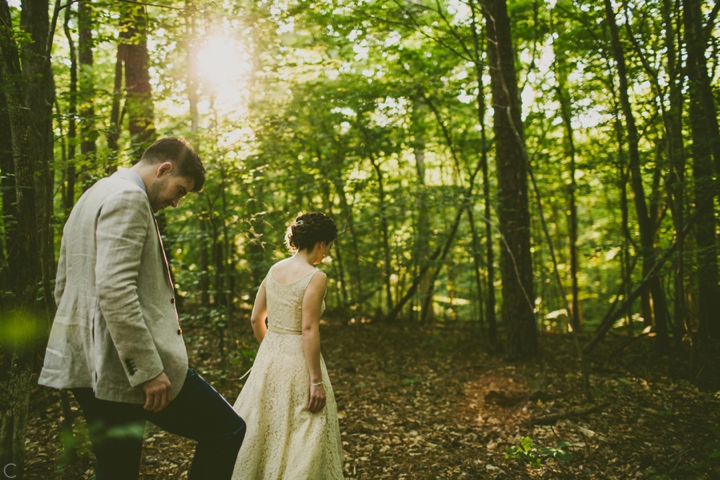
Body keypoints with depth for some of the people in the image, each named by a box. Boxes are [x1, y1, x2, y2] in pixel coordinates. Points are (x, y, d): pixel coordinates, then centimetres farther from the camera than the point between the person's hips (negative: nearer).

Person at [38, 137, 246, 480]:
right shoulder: (127, 198, -12)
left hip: (84, 363, 11)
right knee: (228, 431, -1)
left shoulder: (89, 199, 21)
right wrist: (149, 370, -23)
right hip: (125, 362, -11)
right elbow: (114, 290, -24)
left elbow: (62, 287, 25)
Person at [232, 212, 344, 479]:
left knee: (263, 431, 20)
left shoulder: (274, 270, 6)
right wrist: (317, 381, -16)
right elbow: (309, 330, -19)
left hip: (268, 358, 7)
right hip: (298, 361, -7)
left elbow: (256, 319, 10)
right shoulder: (315, 277, -15)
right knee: (300, 439, 8)